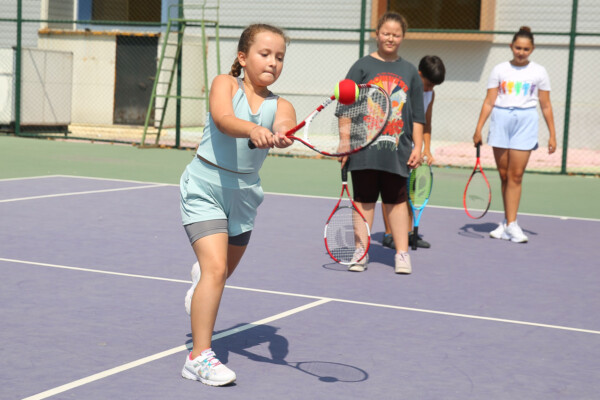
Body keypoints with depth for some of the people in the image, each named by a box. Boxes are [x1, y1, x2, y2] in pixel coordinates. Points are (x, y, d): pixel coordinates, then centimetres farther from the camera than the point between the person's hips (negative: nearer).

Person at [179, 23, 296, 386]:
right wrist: (253, 130, -50)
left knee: (225, 270, 21)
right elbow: (223, 119, -30)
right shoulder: (225, 84, -9)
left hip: (244, 194, 5)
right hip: (205, 188, -5)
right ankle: (199, 357, -13)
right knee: (216, 269, -19)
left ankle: (201, 278, 59)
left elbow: (284, 125, -25)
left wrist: (282, 136, -49)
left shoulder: (280, 106, -2)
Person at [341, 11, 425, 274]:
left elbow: (418, 115, 12)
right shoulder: (362, 67, 3)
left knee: (397, 200, 6)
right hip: (365, 148, -2)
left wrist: (418, 146, 6)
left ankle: (402, 253, 11)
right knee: (364, 199, 5)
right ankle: (361, 252, 12)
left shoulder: (410, 72, 11)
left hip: (397, 150, 2)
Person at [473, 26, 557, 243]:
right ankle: (508, 222, 11)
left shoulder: (539, 72, 7)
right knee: (504, 175, 3)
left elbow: (546, 105, 9)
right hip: (500, 121, 1)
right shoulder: (500, 70, 9)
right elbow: (489, 102, 6)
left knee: (515, 175, -9)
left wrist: (552, 135, 5)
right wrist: (479, 129, -1)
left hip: (525, 122, -1)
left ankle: (510, 224, -9)